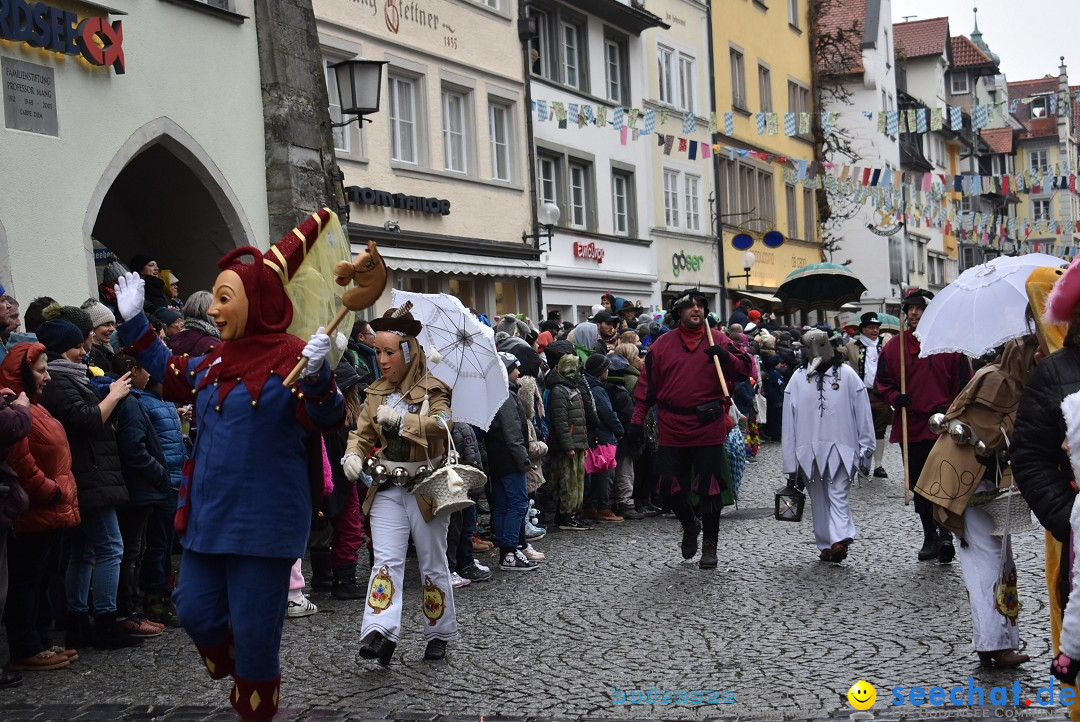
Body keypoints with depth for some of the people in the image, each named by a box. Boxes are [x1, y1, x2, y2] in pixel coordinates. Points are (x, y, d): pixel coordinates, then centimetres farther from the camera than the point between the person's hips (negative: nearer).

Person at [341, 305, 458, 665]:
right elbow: (362, 433, 12)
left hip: (426, 487, -4)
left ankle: (439, 635, 21)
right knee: (386, 560, -10)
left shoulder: (432, 389, -6)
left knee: (433, 565, 7)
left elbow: (442, 423, -24)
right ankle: (381, 633, -20)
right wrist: (353, 455, -9)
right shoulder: (375, 393, 10)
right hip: (387, 489, 4)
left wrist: (399, 418, -35)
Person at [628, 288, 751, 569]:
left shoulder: (717, 340, 3)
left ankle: (710, 545, 17)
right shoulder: (662, 345, 5)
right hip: (672, 430, 2)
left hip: (709, 429, -1)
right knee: (670, 488, 7)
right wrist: (637, 420, 3)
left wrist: (726, 357, -19)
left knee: (709, 489, 3)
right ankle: (689, 525, 36)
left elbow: (744, 369, 0)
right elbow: (647, 385, 7)